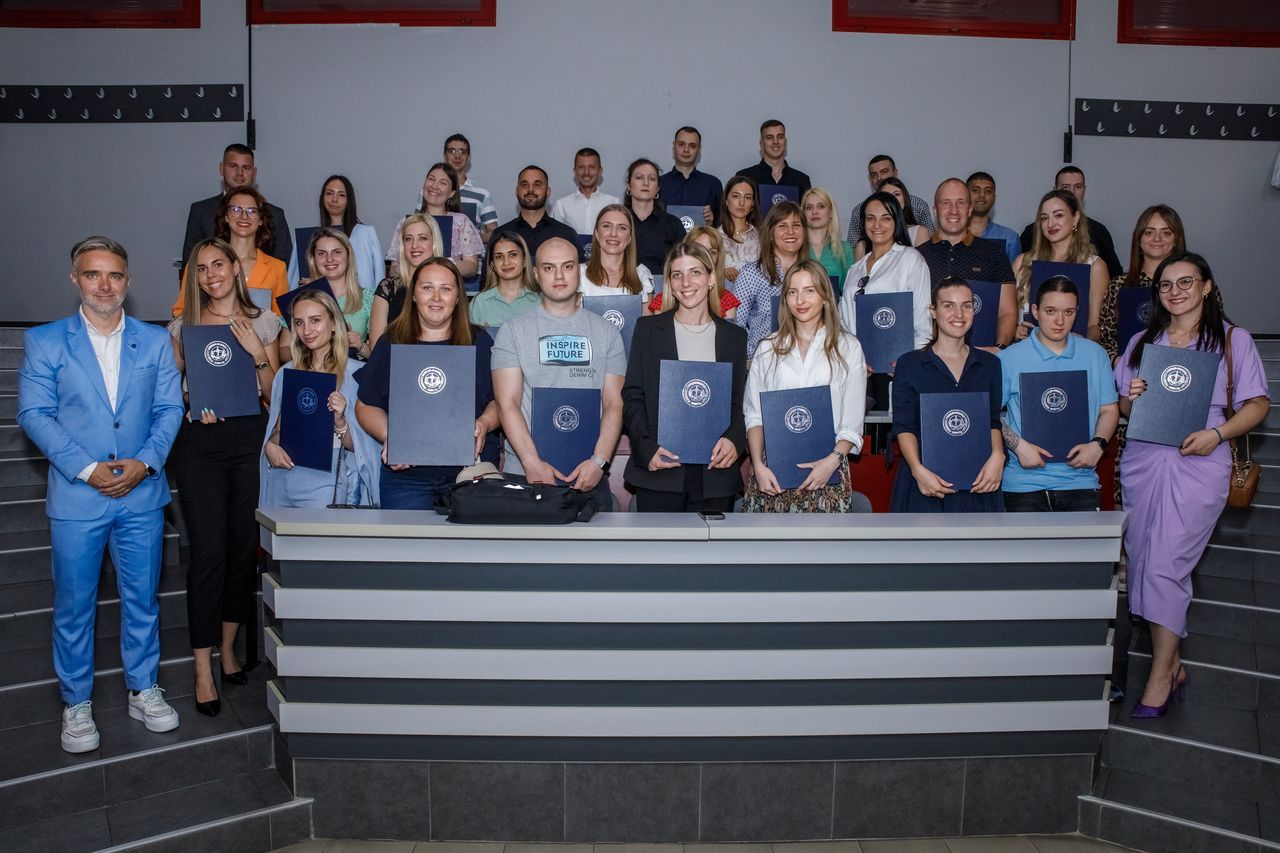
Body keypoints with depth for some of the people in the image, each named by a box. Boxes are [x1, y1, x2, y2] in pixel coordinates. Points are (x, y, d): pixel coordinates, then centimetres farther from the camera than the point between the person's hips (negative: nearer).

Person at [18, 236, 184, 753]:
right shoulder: (45, 341, 2)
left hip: (142, 493, 2)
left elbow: (169, 409, 4)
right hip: (76, 496, -1)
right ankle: (76, 704, 21)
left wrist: (144, 462, -11)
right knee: (74, 606, 6)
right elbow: (34, 413, -4)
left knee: (142, 598, 10)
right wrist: (86, 469, -14)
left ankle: (143, 690, 26)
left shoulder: (154, 341, 8)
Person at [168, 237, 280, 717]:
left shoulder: (263, 323, 9)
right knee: (208, 552, -6)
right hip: (200, 442, -1)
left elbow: (274, 396, 5)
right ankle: (203, 668, 1)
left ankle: (228, 648, 23)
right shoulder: (183, 326, 9)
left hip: (250, 438, 1)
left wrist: (257, 351, -7)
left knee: (244, 547, 5)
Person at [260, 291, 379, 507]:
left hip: (327, 487, -4)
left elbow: (360, 446, -3)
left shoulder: (356, 373, -2)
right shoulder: (286, 374, 15)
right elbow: (276, 430, 18)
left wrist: (340, 422, -21)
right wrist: (270, 446, -3)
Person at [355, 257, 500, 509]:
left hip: (472, 473, 0)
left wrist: (484, 424, -13)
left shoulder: (480, 342, 9)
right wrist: (389, 437, -9)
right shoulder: (391, 344, 9)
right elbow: (366, 406, 9)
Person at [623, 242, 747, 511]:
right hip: (658, 469, -1)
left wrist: (734, 440, -10)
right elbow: (633, 397, 3)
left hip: (715, 473, 2)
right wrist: (647, 449, -12)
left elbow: (739, 403, 11)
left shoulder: (734, 337, 12)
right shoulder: (648, 329, 7)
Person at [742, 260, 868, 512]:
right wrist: (758, 466, -5)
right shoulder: (768, 348, 13)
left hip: (827, 469, -1)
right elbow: (754, 416, 8)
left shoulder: (848, 347, 9)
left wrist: (833, 461, -11)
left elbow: (853, 422, 4)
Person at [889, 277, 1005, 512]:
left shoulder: (990, 364, 13)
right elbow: (904, 426, -2)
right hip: (925, 484, -2)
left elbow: (993, 422, 11)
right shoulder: (910, 364, 4)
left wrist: (997, 456, -9)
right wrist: (918, 469, -18)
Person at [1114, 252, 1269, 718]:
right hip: (1142, 463, 4)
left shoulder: (1233, 339, 5)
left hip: (1198, 466, -4)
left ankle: (1160, 676, -1)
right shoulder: (1142, 342, 16)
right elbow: (1123, 408, 18)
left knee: (1165, 566, -11)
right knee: (1143, 564, 3)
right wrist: (1131, 396, -6)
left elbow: (1257, 404, 3)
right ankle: (1172, 662, 18)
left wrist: (1217, 434, -14)